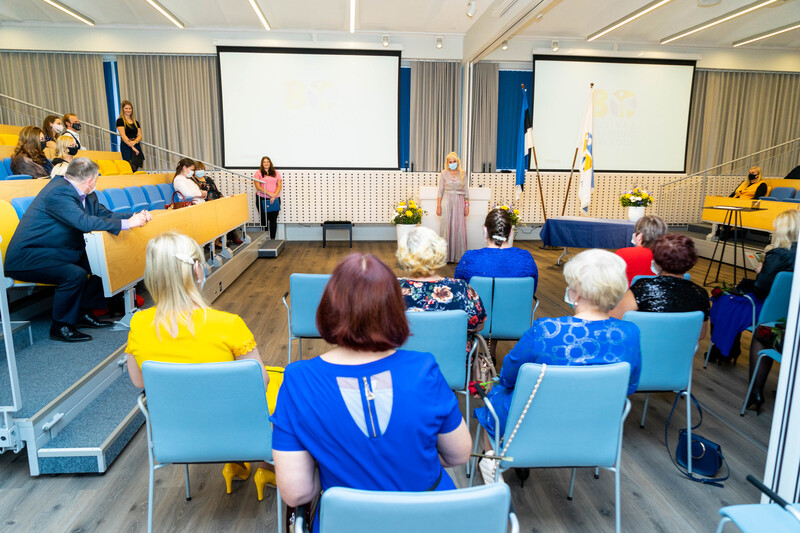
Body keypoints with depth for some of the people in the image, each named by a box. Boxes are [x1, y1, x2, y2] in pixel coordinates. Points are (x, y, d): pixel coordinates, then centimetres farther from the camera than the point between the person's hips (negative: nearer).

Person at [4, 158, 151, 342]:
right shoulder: (58, 192, -24)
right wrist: (126, 223, -35)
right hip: (27, 257, -10)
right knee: (75, 274, -30)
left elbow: (104, 214, 10)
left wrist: (135, 216, -7)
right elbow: (85, 222, -36)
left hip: (55, 251, 10)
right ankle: (60, 327, -10)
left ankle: (83, 313, 11)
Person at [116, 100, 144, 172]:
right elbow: (123, 136, -10)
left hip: (136, 146, 5)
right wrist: (132, 147, -20)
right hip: (126, 147, -5)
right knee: (132, 168, -15)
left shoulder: (135, 122, 17)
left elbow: (139, 136, 9)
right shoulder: (120, 121, 0)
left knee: (136, 168, -3)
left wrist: (134, 142, -13)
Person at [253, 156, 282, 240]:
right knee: (264, 220, 0)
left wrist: (274, 195, -11)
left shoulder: (276, 173, 13)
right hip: (262, 199, -2)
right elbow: (257, 186, -6)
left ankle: (272, 239, 6)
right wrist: (269, 193, -15)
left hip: (275, 199, 2)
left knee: (273, 220, 1)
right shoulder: (258, 173, 5)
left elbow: (279, 185, 5)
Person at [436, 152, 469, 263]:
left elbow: (466, 191, 9)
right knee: (447, 228, 0)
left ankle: (458, 256, 7)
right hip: (447, 202, -1)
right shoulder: (444, 174, 3)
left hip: (459, 203, 1)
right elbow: (440, 191, 2)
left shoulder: (462, 174, 8)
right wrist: (438, 206, -3)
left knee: (459, 228, -1)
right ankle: (447, 256, 7)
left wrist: (467, 205, 2)